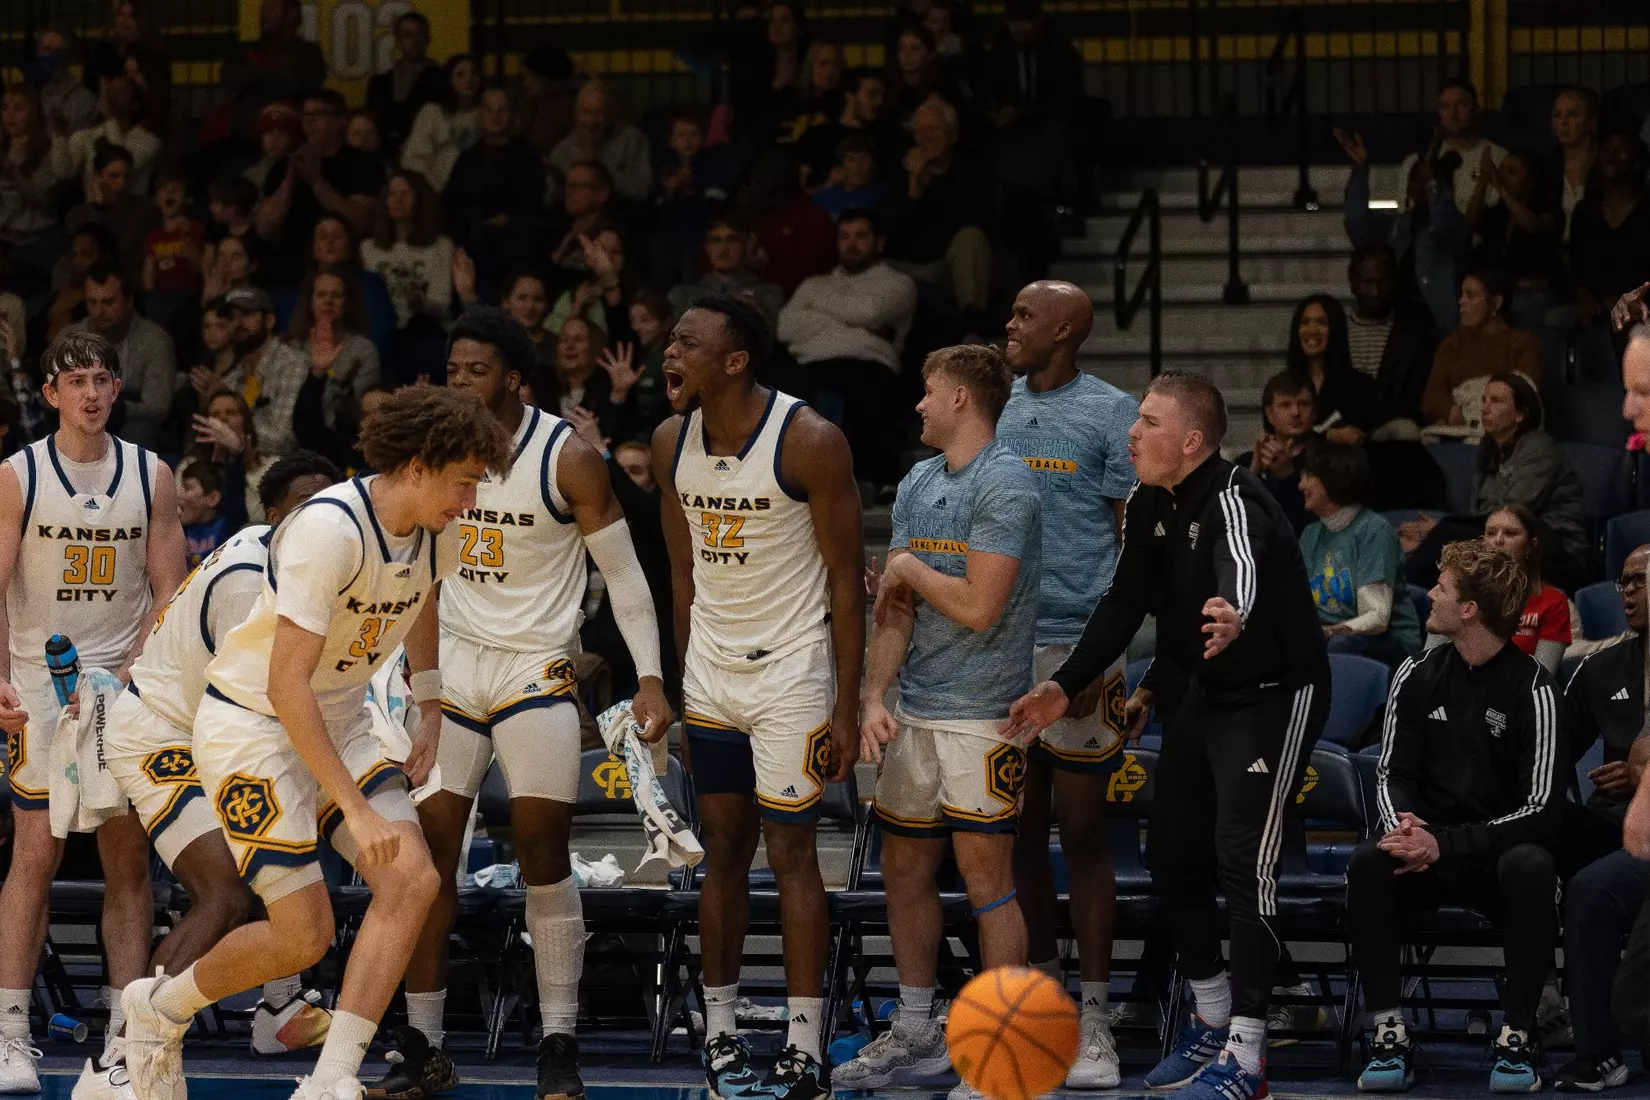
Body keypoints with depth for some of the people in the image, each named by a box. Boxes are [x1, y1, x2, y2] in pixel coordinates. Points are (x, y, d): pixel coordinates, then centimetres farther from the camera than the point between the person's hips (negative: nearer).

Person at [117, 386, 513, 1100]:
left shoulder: (434, 532, -3)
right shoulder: (331, 530, -29)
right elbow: (288, 685, -30)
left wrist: (429, 711, 15)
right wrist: (356, 808, -31)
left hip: (340, 721, 8)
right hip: (251, 721, -8)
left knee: (413, 879, -15)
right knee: (304, 936, -10)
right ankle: (158, 1008, 18)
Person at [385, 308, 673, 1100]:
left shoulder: (568, 460, -11)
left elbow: (623, 572, -6)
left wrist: (650, 679, -14)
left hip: (536, 668, -4)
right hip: (450, 660, 4)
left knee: (542, 851, -7)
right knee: (427, 851, -1)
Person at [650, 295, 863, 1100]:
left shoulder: (809, 442, -17)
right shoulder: (672, 443, 1)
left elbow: (846, 577, -12)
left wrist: (846, 706, -14)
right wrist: (678, 685, 10)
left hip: (790, 672, -5)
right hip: (710, 673, 5)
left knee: (790, 853, -4)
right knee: (722, 851, 9)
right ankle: (719, 1034, 15)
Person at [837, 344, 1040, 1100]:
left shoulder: (1005, 484, -12)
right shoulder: (916, 485, 13)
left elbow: (978, 607, -20)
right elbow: (895, 607, 13)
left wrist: (909, 566, -5)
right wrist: (873, 698, 2)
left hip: (981, 717, -8)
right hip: (915, 712, 8)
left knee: (987, 880, -5)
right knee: (905, 870, 13)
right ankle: (916, 1037, 25)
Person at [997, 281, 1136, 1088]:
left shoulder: (1112, 415, -4)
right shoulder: (995, 408, 13)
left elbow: (1137, 543, -6)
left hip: (1076, 646, -5)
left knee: (1081, 829, -4)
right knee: (1022, 830, 9)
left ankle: (1094, 1020, -1)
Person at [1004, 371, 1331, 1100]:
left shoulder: (1233, 501, -28)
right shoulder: (1147, 507, -2)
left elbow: (1242, 566, -51)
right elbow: (1126, 603, 7)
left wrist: (1234, 615, -74)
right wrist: (1065, 687, -2)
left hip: (1274, 694, -9)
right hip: (1203, 695, 9)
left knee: (1242, 861, -14)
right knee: (1171, 853, 12)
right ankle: (1212, 1025, 29)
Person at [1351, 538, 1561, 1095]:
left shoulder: (1531, 689, -9)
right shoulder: (1418, 677, 5)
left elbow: (1541, 811, -13)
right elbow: (1394, 772, 9)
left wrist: (1444, 845, -22)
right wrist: (1401, 825, -16)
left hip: (1500, 850, -3)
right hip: (1429, 848, 3)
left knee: (1531, 869, -37)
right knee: (1368, 863, -29)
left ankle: (1518, 1037, -25)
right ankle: (1390, 1034, -25)